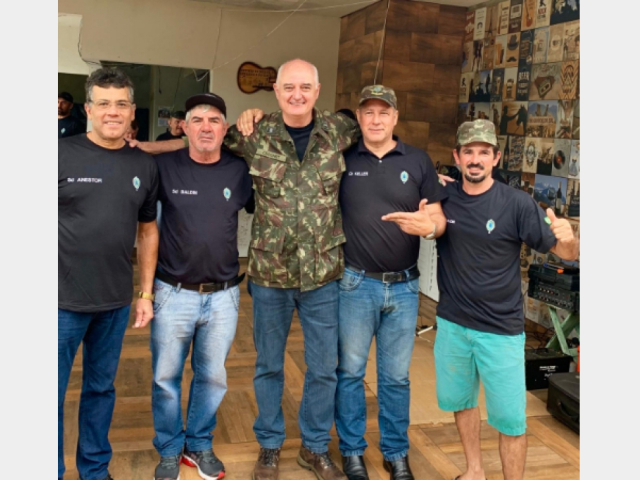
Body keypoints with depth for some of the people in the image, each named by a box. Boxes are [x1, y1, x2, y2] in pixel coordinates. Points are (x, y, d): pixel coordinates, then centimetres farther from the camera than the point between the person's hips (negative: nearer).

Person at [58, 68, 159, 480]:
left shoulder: (145, 166, 4)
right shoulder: (63, 154, -7)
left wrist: (146, 294, 9)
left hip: (116, 302, 3)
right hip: (64, 299, -3)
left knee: (102, 388, 17)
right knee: (53, 394, 8)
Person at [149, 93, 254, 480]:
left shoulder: (241, 170, 0)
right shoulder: (164, 166, -6)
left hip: (223, 295, 2)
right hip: (174, 293, -1)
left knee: (213, 377, 14)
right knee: (166, 377, 10)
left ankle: (200, 445, 36)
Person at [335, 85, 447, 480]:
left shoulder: (418, 160, 1)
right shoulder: (344, 159, -1)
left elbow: (440, 220, 2)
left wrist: (427, 226, -22)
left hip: (404, 286, 1)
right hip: (356, 283, -1)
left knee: (396, 376, 13)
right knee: (350, 371, 11)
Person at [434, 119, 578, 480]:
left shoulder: (517, 203, -13)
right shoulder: (444, 197, -4)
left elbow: (567, 253, -11)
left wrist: (568, 238, -34)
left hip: (501, 329, -4)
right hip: (451, 324, 4)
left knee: (510, 420, 4)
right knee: (459, 401, 19)